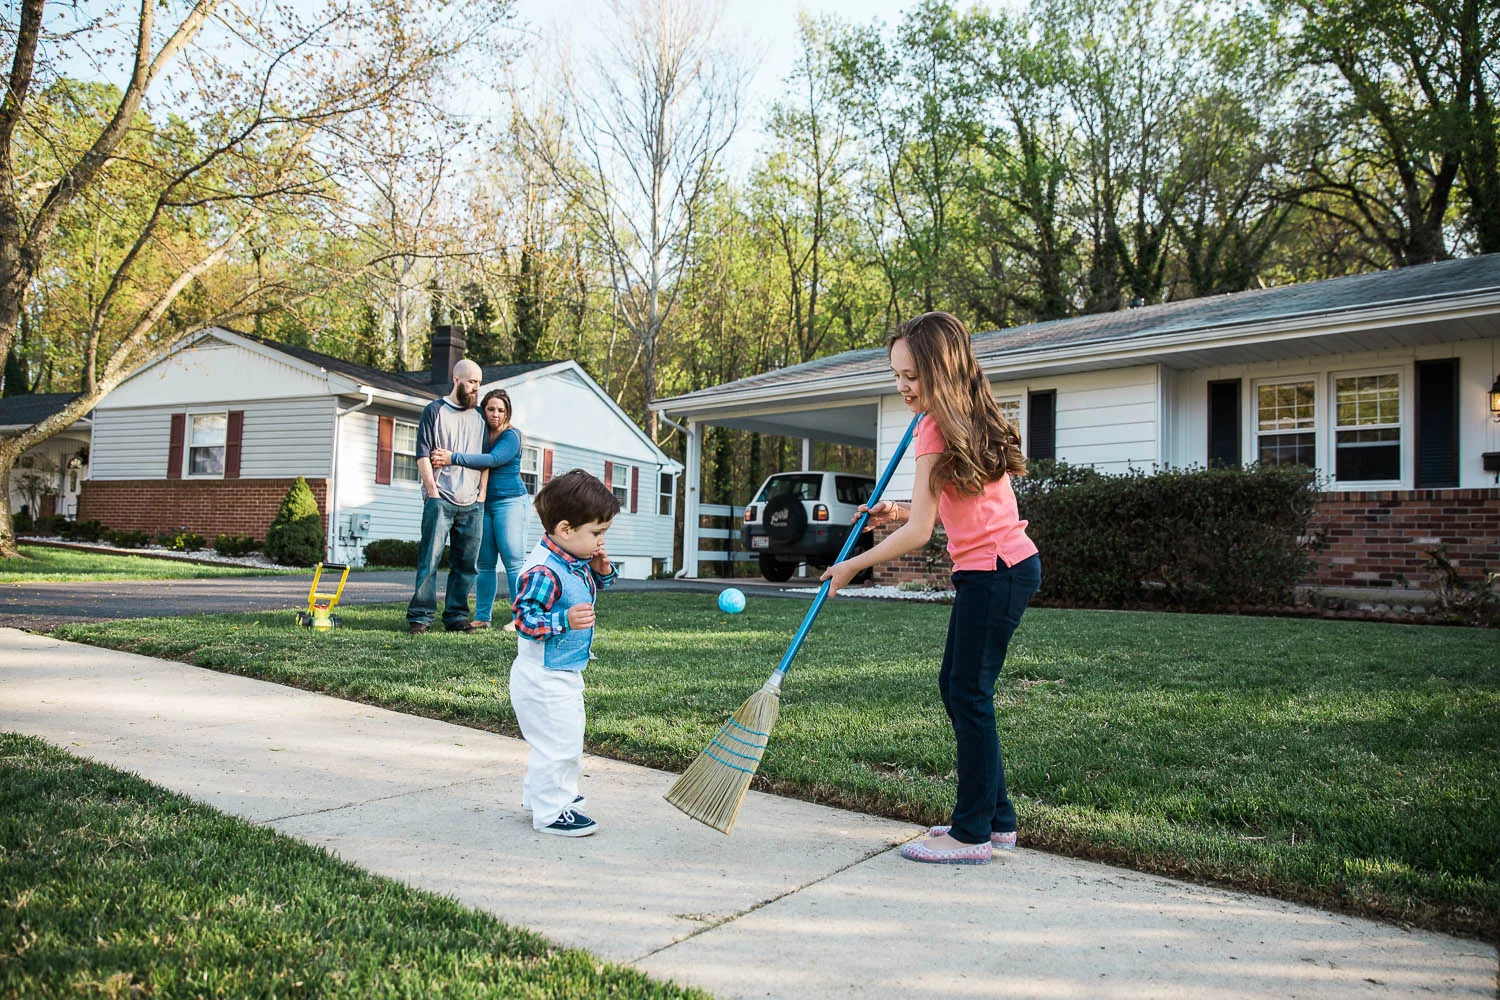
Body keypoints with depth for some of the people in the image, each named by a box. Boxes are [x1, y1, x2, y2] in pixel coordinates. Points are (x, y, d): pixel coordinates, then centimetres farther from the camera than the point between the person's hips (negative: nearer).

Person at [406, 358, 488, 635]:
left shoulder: (479, 416, 18)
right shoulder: (435, 410, 5)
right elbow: (423, 455, -1)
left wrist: (482, 493, 8)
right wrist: (433, 492, -8)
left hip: (472, 504, 4)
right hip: (440, 500, -4)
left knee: (465, 564, 4)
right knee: (429, 559, -7)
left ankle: (456, 616, 11)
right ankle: (420, 617, -3)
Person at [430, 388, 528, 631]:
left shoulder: (511, 436, -6)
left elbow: (493, 459, -21)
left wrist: (453, 458, -25)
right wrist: (443, 459, -13)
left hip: (510, 501, -6)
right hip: (483, 502, 6)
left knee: (513, 560, -8)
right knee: (485, 563, 7)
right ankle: (482, 616, 12)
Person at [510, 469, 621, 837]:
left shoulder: (576, 561, 2)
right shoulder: (543, 571, -27)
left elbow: (596, 586, 21)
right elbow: (524, 619, -29)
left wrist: (602, 570, 0)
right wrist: (565, 620, -40)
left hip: (565, 673, 11)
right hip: (544, 678, -11)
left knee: (568, 738, 24)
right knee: (557, 743, -2)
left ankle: (546, 793, 42)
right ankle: (550, 812, 13)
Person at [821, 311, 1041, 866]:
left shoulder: (937, 430, -15)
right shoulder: (971, 418, 13)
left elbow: (919, 533, -16)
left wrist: (852, 566, -6)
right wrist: (902, 512, 10)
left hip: (995, 570, -10)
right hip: (1003, 565, 10)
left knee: (969, 695, -4)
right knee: (956, 687, 14)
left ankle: (973, 834, 5)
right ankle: (996, 817, 23)